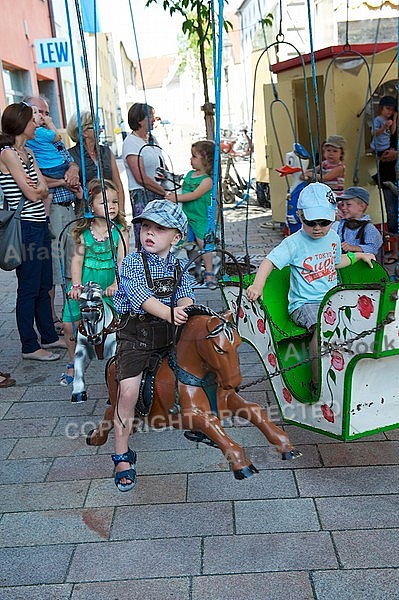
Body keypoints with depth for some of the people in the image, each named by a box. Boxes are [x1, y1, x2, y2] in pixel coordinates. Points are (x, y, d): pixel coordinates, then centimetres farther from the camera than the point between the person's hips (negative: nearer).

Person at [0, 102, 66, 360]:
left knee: (44, 285, 15)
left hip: (40, 225, 9)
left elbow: (43, 189, 8)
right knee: (29, 289, -1)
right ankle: (30, 346, 10)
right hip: (25, 227, -9)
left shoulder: (28, 152, 15)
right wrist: (37, 189, 6)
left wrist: (39, 189, -11)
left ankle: (49, 336, 28)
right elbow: (32, 193, -14)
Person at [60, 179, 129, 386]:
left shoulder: (120, 231, -4)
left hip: (109, 286, -2)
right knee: (69, 324, 1)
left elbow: (122, 261, -9)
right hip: (85, 284, 2)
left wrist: (115, 284, -22)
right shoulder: (84, 232, 1)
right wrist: (76, 285, -11)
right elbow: (77, 259, 0)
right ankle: (73, 364, 23)